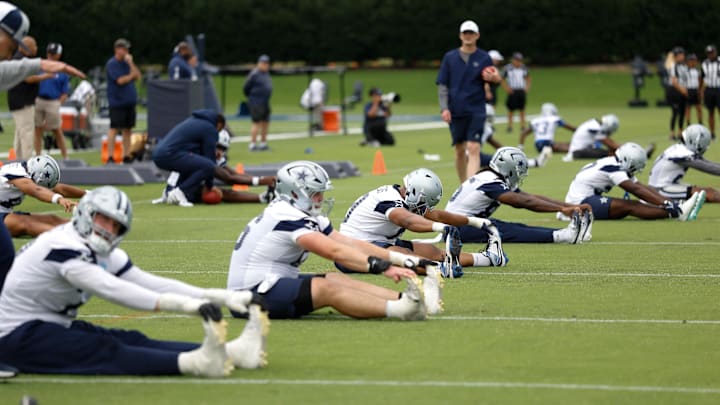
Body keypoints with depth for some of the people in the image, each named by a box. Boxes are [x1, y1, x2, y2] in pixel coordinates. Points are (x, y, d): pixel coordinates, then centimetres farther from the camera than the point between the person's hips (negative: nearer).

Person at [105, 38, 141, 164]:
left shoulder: (127, 62, 14)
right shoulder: (112, 64, -8)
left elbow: (138, 76, 6)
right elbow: (120, 80, -16)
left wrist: (131, 63, -3)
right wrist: (131, 76, -1)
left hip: (129, 101, 7)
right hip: (117, 101, -7)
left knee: (127, 129, 7)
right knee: (114, 129, -8)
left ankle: (126, 156, 11)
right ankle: (110, 157, -8)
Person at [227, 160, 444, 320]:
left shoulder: (308, 217, 10)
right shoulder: (289, 218, -20)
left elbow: (352, 244, 3)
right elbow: (334, 251, -29)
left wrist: (405, 260, -6)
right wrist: (382, 267, -35)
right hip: (252, 293, -10)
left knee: (337, 280, -5)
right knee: (328, 289, -25)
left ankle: (406, 298, -19)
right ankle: (400, 309, -38)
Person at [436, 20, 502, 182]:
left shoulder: (484, 58, 4)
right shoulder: (450, 57, 6)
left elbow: (493, 80, 9)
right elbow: (442, 85, 6)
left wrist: (496, 79, -15)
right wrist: (444, 108, -5)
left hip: (476, 111, -2)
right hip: (455, 111, 2)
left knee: (473, 149, -14)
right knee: (459, 150, 9)